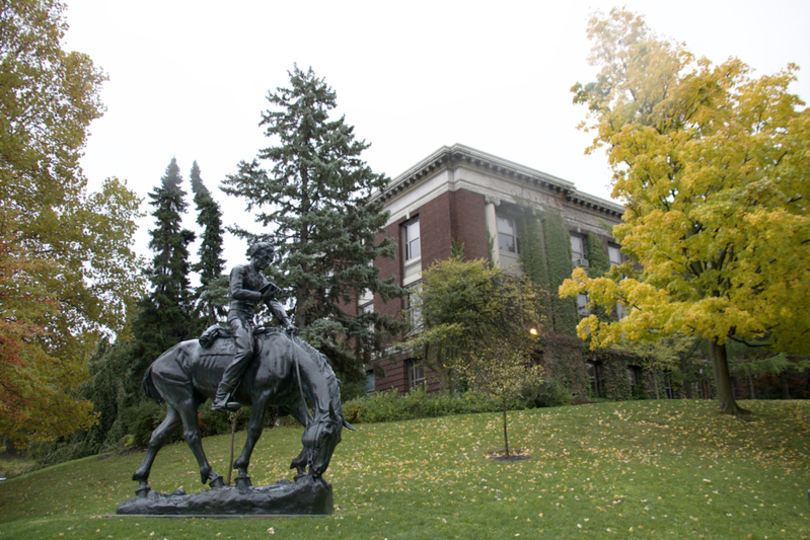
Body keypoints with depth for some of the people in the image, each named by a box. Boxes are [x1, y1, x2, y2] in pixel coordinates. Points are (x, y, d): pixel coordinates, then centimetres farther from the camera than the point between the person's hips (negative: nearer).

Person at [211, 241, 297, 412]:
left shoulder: (262, 279, 25)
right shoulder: (240, 269, 5)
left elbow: (274, 303, 15)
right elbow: (236, 292, -12)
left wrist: (287, 322, 1)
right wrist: (261, 295, -17)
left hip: (250, 320, 9)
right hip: (237, 314, -9)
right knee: (245, 350, -29)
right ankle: (220, 398, -33)